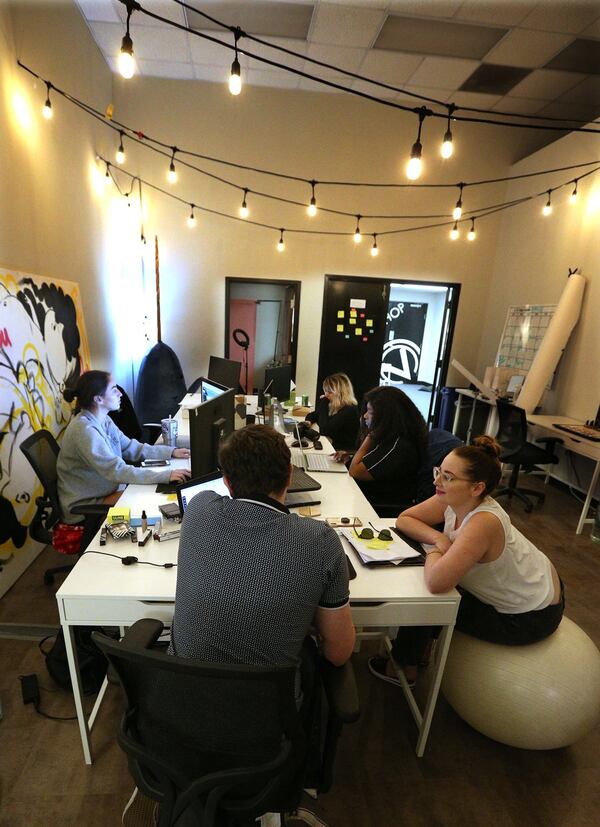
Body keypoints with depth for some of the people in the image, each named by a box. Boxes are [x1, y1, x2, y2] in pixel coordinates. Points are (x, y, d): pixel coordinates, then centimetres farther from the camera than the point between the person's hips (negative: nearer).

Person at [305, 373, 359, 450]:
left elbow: (324, 431, -23)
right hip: (330, 444, 8)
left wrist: (323, 403, -14)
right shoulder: (333, 404, 5)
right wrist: (309, 421, -4)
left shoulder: (349, 410, -20)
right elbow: (315, 414, 20)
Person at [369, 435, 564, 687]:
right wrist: (438, 538, -21)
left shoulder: (483, 523, -38)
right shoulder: (451, 501, -16)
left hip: (531, 616, -7)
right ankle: (422, 648, 33)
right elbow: (404, 519, -5)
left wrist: (433, 551, -23)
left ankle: (404, 668, 23)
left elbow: (435, 583, -43)